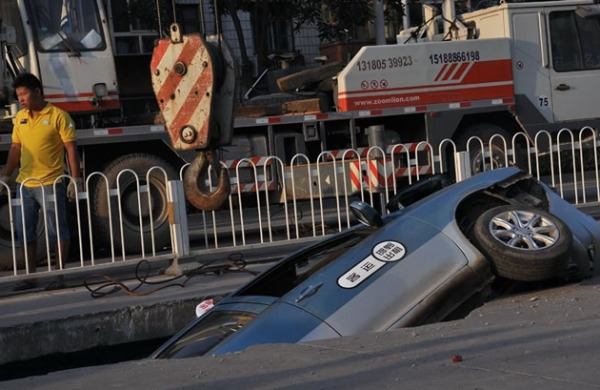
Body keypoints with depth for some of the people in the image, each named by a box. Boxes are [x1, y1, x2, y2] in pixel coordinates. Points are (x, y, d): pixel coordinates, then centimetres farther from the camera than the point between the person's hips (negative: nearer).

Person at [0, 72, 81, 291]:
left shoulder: (58, 116, -7)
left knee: (57, 231, 3)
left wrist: (75, 179, -12)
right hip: (25, 184, 6)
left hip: (51, 184, -6)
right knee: (25, 232, 9)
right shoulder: (20, 117, 11)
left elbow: (71, 149, -7)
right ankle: (31, 276, 17)